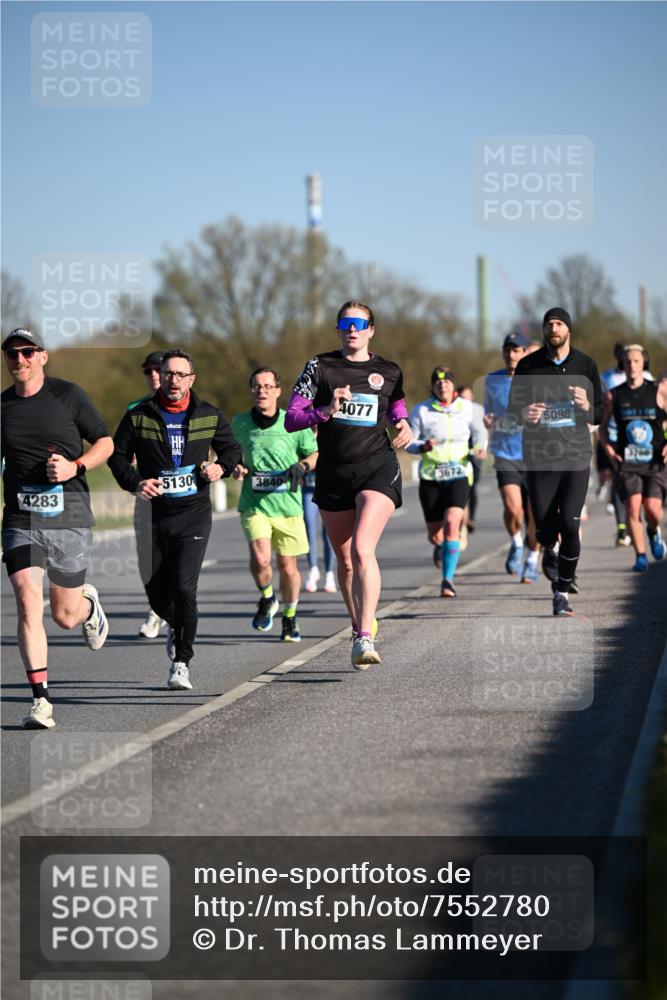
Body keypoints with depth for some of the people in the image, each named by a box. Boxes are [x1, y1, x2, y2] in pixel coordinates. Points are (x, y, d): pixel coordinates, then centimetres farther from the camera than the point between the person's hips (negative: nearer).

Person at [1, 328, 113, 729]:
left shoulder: (68, 395, -1)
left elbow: (105, 442, 5)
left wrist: (75, 466, -13)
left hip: (69, 517, -1)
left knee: (64, 615, 5)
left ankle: (89, 604, 44)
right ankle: (41, 701, -12)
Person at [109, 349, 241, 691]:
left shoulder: (209, 416, 3)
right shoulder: (139, 416, 1)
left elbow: (231, 449, 16)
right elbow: (117, 455, 6)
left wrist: (221, 466, -6)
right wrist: (135, 482, -12)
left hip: (194, 513, -2)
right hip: (154, 514, 2)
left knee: (184, 587, -16)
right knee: (156, 593, 7)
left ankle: (181, 662, -7)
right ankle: (176, 626, 42)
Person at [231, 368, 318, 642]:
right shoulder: (240, 423, 3)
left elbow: (315, 454, 9)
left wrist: (302, 466, -12)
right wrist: (236, 467, 0)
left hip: (288, 504, 0)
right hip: (254, 504, 0)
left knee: (287, 567, 6)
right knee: (260, 559, -20)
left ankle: (290, 617, 31)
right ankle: (267, 600, 12)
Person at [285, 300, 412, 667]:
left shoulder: (389, 372, 7)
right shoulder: (320, 367, 3)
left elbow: (398, 412, 24)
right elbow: (290, 420, -1)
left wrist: (405, 429, 2)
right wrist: (325, 411, -18)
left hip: (377, 468, -2)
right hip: (333, 472, 2)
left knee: (362, 549, -21)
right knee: (345, 559, 11)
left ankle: (365, 639, -27)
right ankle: (359, 626, 32)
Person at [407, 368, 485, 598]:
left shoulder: (466, 408, 1)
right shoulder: (421, 410, -3)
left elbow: (479, 432, 14)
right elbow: (409, 442, -3)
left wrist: (479, 447, -7)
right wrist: (422, 447, -24)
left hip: (459, 475, -1)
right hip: (430, 477, 1)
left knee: (451, 523, -23)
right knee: (435, 535, 4)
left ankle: (448, 579, -18)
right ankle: (442, 546, 44)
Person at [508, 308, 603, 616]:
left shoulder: (585, 365, 6)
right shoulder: (528, 366, 3)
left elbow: (599, 414, 9)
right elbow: (513, 406, 9)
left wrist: (586, 406, -14)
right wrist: (524, 414, -14)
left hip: (575, 455, 0)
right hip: (539, 457, 0)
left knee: (569, 526, -11)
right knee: (545, 529, -3)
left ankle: (562, 592, 3)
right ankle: (550, 552, 36)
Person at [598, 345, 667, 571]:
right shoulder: (613, 396, 5)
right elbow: (603, 427, 15)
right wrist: (610, 451, 0)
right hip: (627, 460, 1)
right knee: (633, 506, -14)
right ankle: (640, 556, -4)